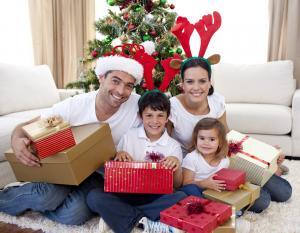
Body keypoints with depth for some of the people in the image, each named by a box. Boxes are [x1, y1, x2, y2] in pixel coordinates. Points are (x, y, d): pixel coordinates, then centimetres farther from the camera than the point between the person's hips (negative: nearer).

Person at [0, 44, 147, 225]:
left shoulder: (138, 106, -19)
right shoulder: (74, 106, -19)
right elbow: (25, 127, -12)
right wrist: (17, 140, -36)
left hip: (102, 174, 1)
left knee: (72, 215, -26)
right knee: (45, 196, -30)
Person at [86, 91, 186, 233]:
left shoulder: (174, 146, 4)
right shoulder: (129, 137, 5)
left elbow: (177, 185, 3)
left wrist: (177, 166, -17)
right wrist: (118, 156, -10)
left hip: (156, 197, 0)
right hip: (126, 193, 0)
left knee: (182, 198, -29)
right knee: (94, 196, -24)